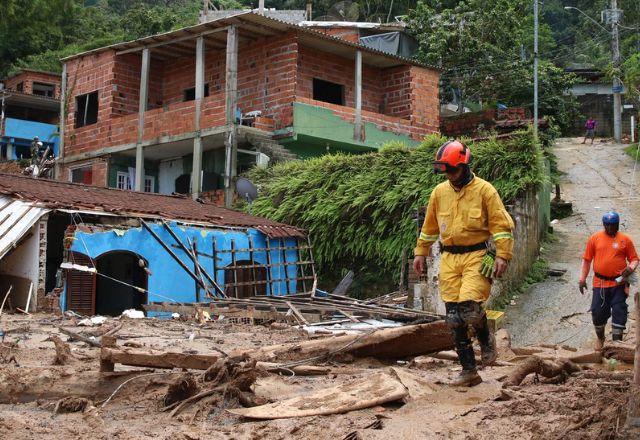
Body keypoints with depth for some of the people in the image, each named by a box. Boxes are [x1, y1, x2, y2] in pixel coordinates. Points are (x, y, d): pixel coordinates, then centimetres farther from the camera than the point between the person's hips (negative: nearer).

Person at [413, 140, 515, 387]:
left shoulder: (484, 190, -3)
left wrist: (502, 255, -12)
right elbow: (429, 226, 21)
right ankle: (469, 371, 8)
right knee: (454, 318, 0)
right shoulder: (439, 192, 10)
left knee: (470, 308, -21)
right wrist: (420, 253, 21)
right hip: (449, 259, 5)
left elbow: (501, 225, -4)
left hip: (476, 256, -5)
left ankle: (486, 339, 12)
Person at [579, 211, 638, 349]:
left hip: (619, 284, -1)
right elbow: (586, 260, 7)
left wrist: (631, 268, -17)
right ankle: (600, 338, 28)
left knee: (619, 312, -2)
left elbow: (634, 259, 5)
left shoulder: (625, 239, 1)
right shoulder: (595, 238, 3)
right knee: (598, 312, 5)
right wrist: (582, 279, 3)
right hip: (600, 283, 1)